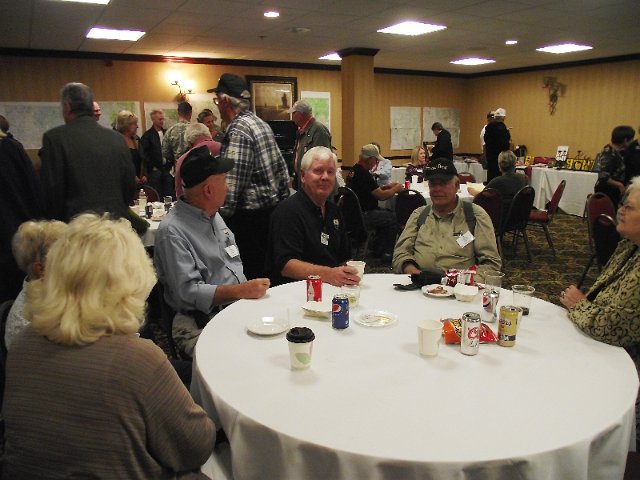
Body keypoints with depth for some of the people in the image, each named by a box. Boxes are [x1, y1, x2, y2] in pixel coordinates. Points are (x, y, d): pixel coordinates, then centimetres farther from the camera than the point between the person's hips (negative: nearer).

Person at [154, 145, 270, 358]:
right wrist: (241, 291, -21)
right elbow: (188, 292, -18)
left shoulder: (213, 215, 16)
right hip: (201, 326, -8)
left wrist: (251, 292, 10)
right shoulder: (172, 230, -12)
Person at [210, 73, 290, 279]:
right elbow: (282, 169, 16)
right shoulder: (261, 123, 12)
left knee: (251, 275, 0)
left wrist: (221, 214, -16)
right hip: (272, 207, 10)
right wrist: (281, 199, 21)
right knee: (268, 271, 18)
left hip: (250, 215, -10)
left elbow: (231, 183, -23)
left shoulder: (238, 130, -16)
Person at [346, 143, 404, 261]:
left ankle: (377, 248, 23)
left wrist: (386, 187, 13)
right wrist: (396, 189, -3)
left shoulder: (354, 170, 10)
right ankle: (387, 253, 3)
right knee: (393, 218, -8)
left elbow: (373, 190, 22)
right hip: (362, 215, -11)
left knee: (388, 213, 19)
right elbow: (381, 196, -19)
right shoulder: (363, 174, -22)